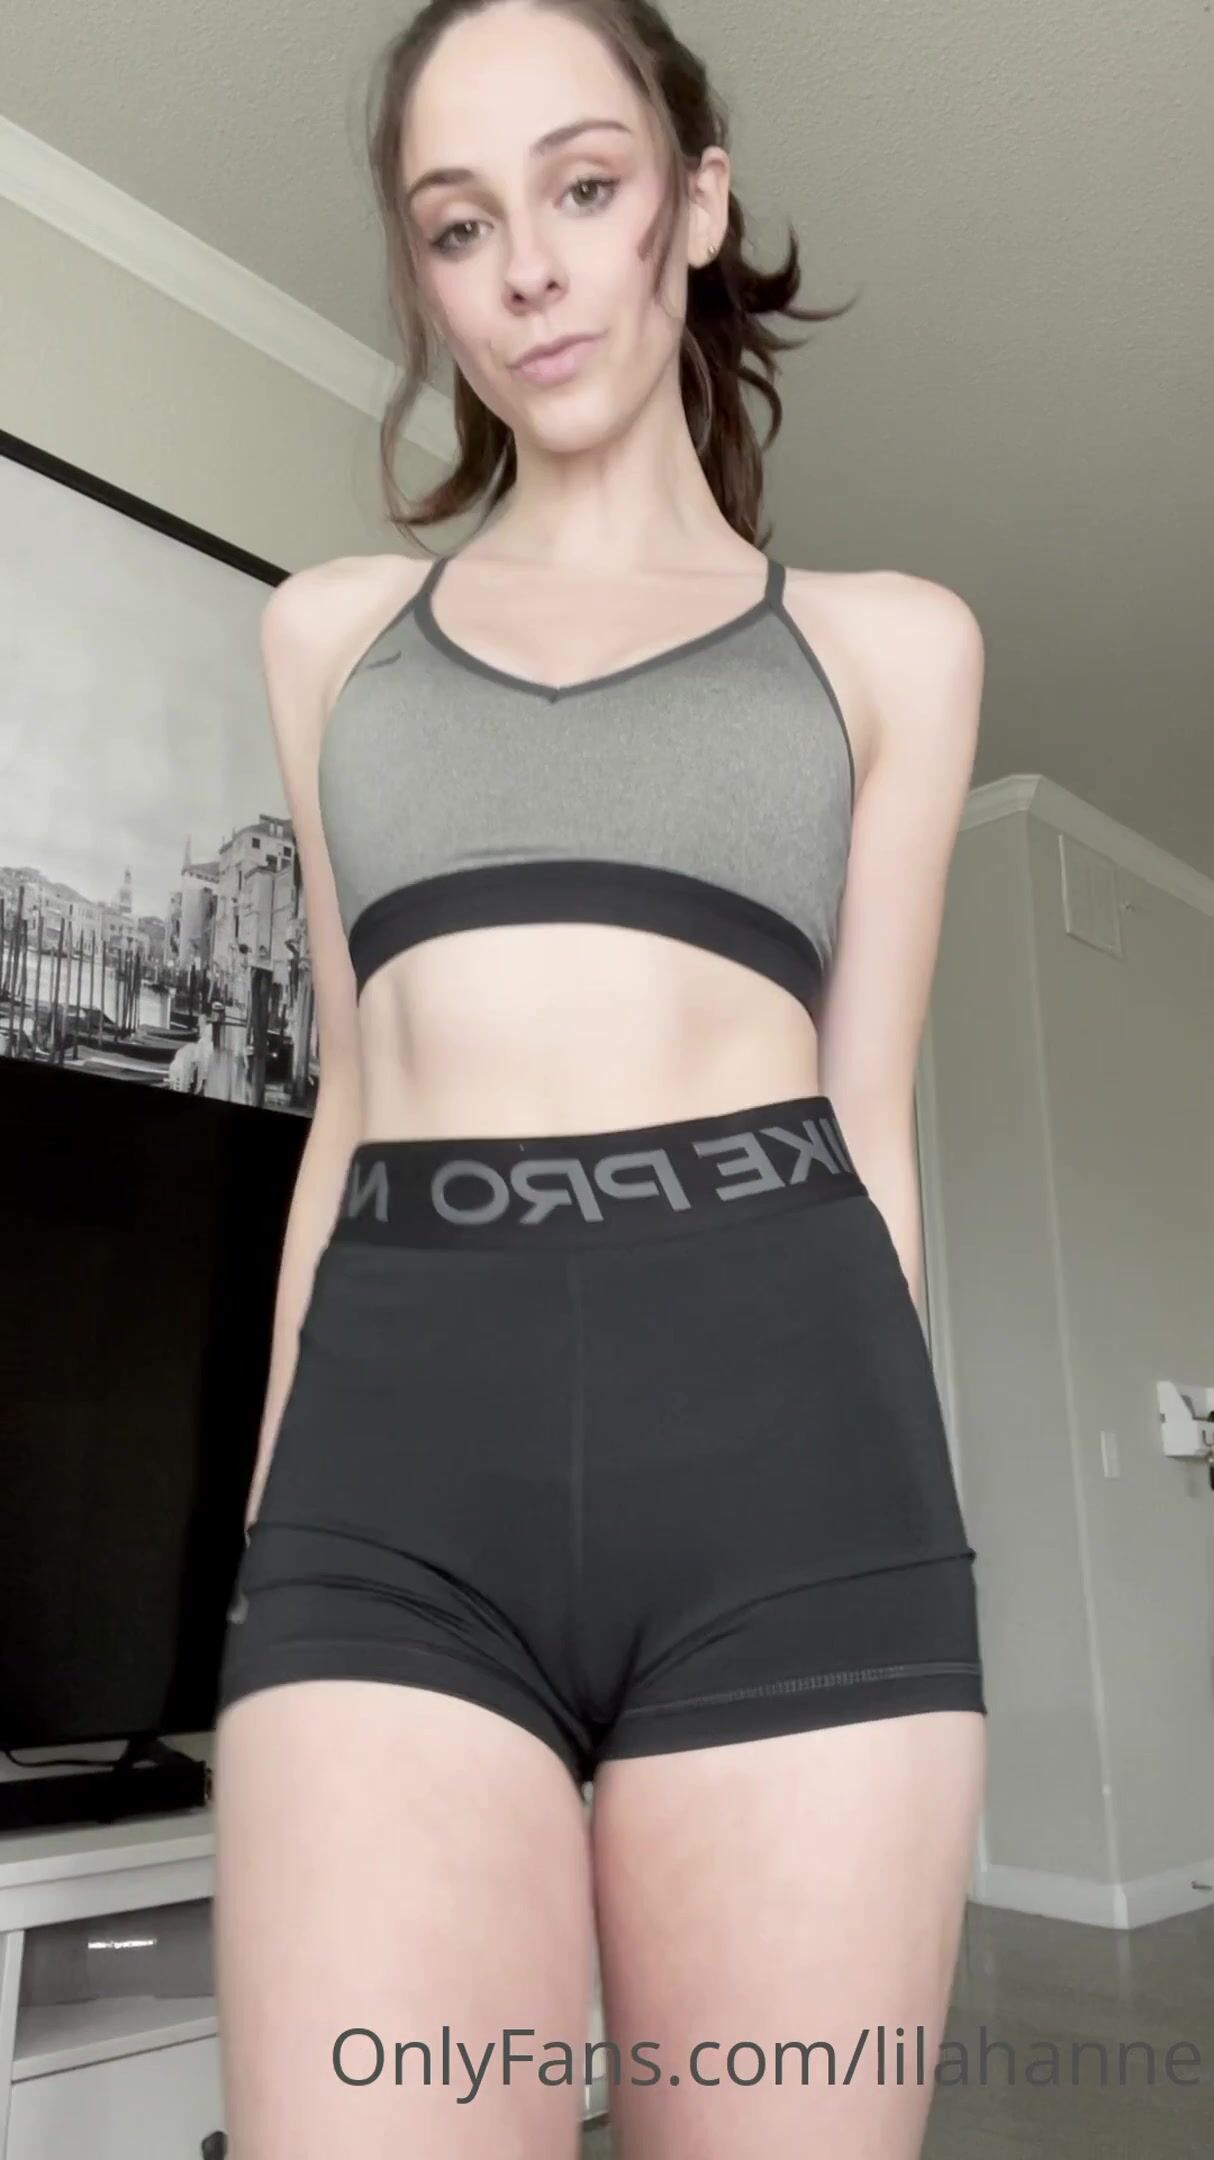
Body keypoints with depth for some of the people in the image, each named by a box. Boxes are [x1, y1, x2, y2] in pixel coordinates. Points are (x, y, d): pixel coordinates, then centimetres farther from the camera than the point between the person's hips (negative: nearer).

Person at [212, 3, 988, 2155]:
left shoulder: (887, 638, 15)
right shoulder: (330, 627, 20)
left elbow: (867, 1118, 9)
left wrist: (858, 1522, 6)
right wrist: (273, 1499, 15)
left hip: (777, 1435, 0)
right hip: (400, 1450, 2)